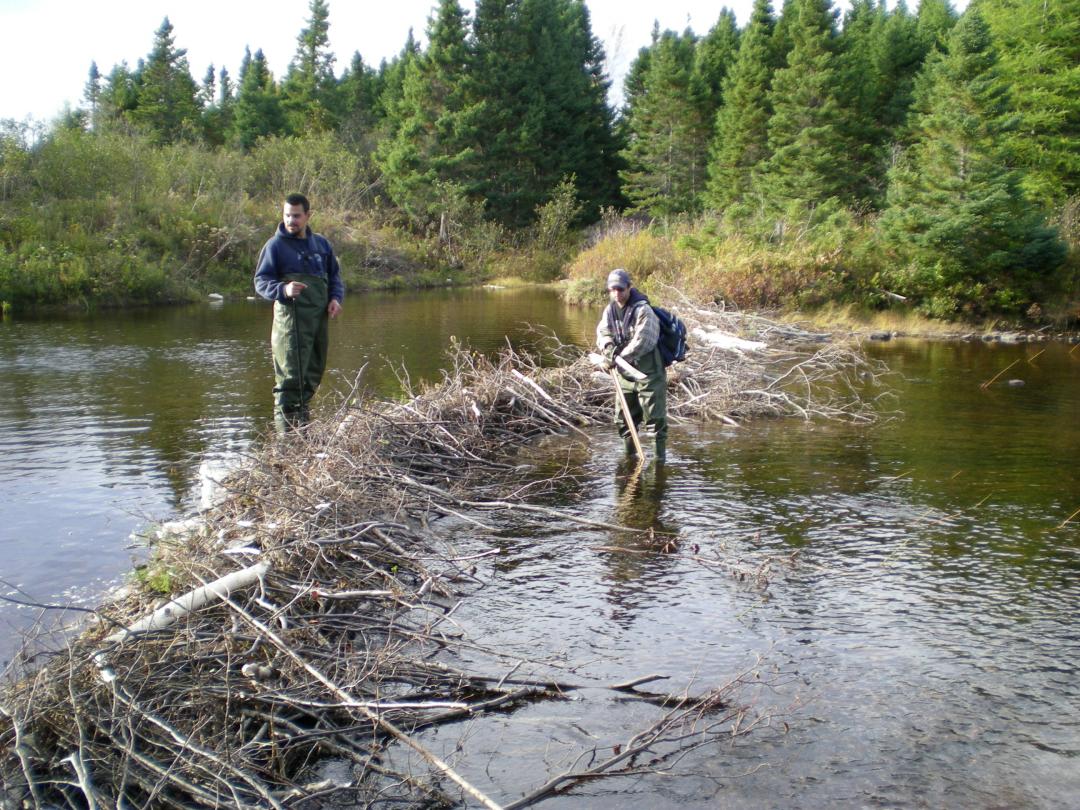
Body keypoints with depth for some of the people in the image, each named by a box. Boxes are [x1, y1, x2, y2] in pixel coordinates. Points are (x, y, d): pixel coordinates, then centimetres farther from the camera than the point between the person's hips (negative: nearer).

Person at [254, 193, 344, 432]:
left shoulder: (321, 243, 15)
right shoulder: (275, 245, 0)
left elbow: (335, 275, 24)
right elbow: (261, 281, -3)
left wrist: (336, 298, 5)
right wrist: (283, 289, -22)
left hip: (320, 317, 6)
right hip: (291, 317, -6)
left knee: (314, 370, 11)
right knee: (291, 374, -10)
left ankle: (303, 418, 24)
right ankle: (285, 427, -7)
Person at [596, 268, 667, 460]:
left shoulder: (642, 310, -17)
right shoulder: (609, 310, 5)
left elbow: (642, 341, -25)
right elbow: (603, 333, -4)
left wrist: (620, 358, -27)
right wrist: (609, 348, -25)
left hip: (648, 372, -7)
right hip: (625, 372, 7)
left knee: (655, 416, -5)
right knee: (623, 416, 15)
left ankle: (661, 454, 5)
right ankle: (629, 454, 30)